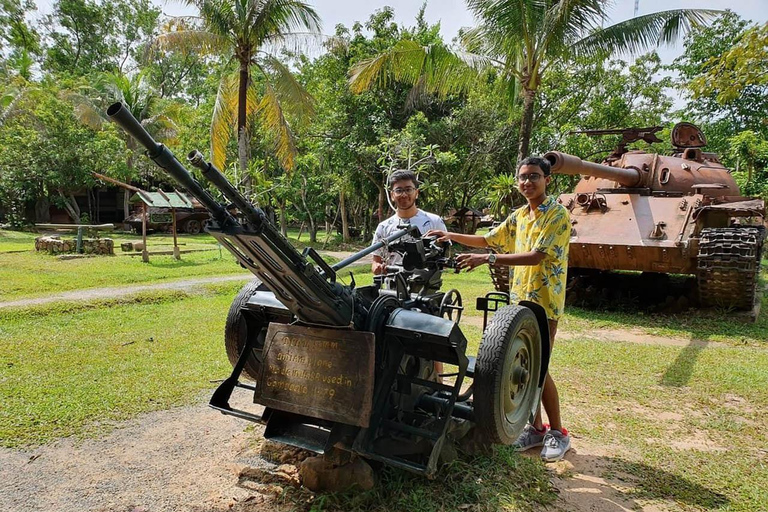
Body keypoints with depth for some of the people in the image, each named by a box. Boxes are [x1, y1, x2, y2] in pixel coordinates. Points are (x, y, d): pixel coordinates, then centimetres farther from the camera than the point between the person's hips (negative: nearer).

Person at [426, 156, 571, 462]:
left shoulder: (558, 215, -11)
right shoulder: (518, 216, 13)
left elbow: (537, 256, -22)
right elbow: (488, 240, 22)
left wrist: (488, 259, -28)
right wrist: (453, 236, 7)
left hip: (544, 302, -7)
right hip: (519, 299, 7)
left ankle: (558, 433, 14)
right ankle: (536, 428, 24)